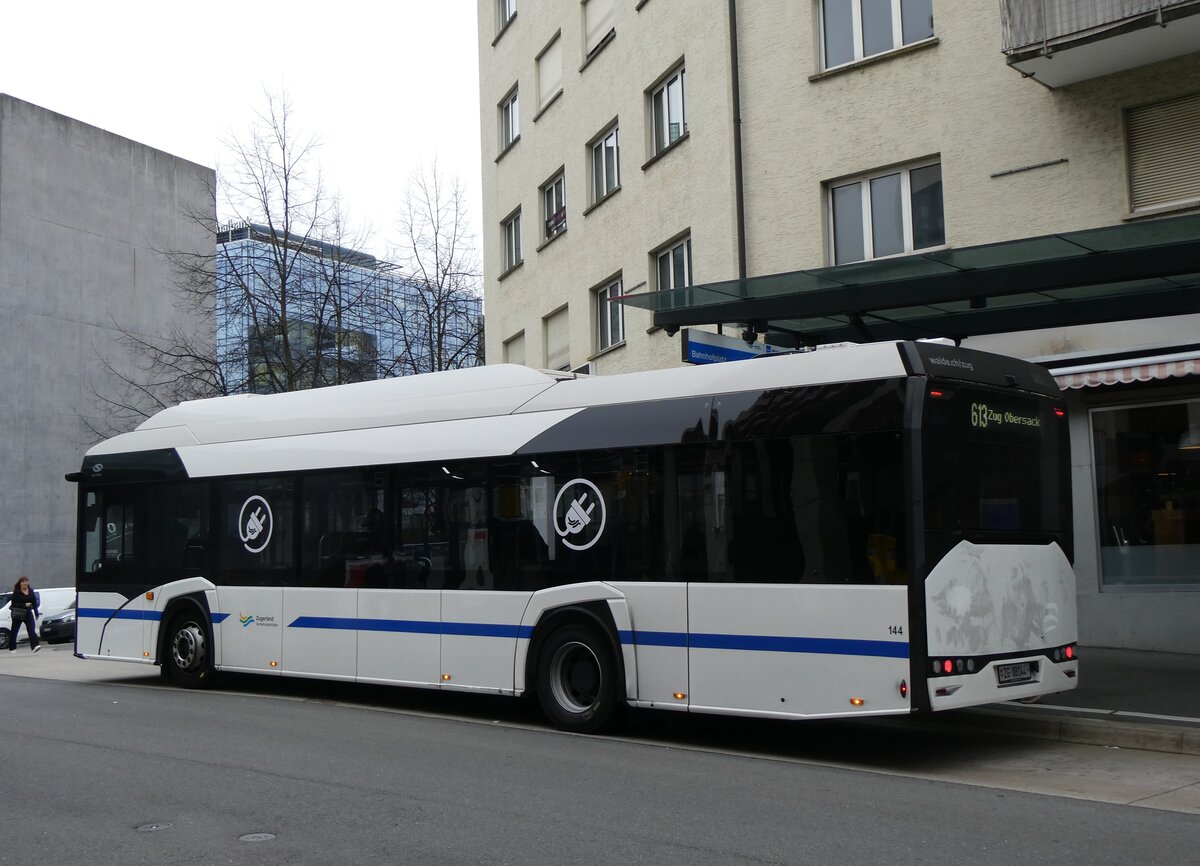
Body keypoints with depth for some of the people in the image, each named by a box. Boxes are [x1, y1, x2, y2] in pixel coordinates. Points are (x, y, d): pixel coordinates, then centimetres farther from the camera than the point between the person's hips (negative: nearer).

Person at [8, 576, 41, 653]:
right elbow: (14, 604, -12)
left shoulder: (31, 591, 4)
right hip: (18, 614, -2)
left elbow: (34, 602, 10)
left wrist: (36, 613, 9)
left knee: (32, 629, -14)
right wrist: (24, 605, -23)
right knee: (14, 631, 10)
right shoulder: (16, 592, -8)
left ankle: (35, 646, -26)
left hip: (28, 612, 3)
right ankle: (11, 648, 24)